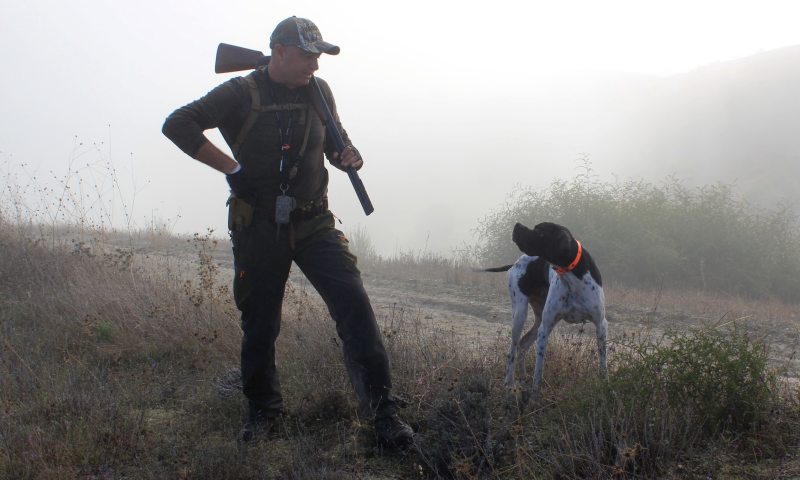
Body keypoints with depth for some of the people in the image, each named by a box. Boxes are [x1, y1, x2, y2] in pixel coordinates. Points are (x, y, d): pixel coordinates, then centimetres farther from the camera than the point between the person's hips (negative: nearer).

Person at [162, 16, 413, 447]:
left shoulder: (318, 92, 7)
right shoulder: (242, 94, -7)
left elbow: (334, 141, 22)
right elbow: (177, 125, -14)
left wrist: (348, 156, -2)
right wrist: (232, 168, -18)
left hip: (313, 223, 3)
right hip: (258, 228, -2)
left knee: (353, 302, -14)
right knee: (259, 322, 7)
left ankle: (382, 409, -12)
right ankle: (262, 409, 28)